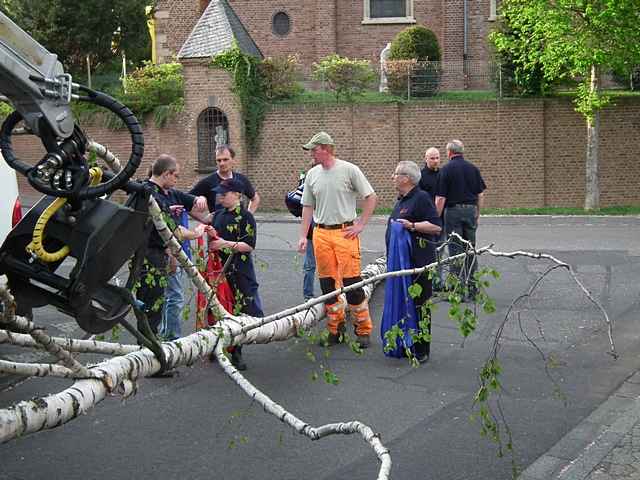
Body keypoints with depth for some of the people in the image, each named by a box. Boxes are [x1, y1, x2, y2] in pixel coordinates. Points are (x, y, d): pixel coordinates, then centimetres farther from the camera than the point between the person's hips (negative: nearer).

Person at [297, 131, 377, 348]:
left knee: (352, 282, -7)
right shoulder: (312, 174, 9)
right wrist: (303, 235, 10)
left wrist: (360, 225, -5)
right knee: (327, 283, 7)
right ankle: (335, 328, 17)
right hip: (321, 234, 5)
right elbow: (308, 206, 16)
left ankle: (363, 330, 2)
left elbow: (371, 197, -1)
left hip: (345, 232, -5)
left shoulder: (349, 170, -5)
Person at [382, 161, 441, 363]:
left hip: (417, 261, -9)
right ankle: (404, 344, 20)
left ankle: (421, 350, 2)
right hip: (399, 260, 9)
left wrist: (412, 225, -23)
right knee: (400, 301, 12)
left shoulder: (421, 198, -12)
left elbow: (437, 227, -18)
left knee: (417, 304, -4)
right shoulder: (402, 200, 17)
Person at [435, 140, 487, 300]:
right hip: (471, 209, 4)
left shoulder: (446, 169, -7)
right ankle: (472, 287, 13)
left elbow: (440, 198, -9)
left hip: (453, 210, -4)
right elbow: (481, 194, 8)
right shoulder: (473, 168, 7)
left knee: (455, 250, -1)